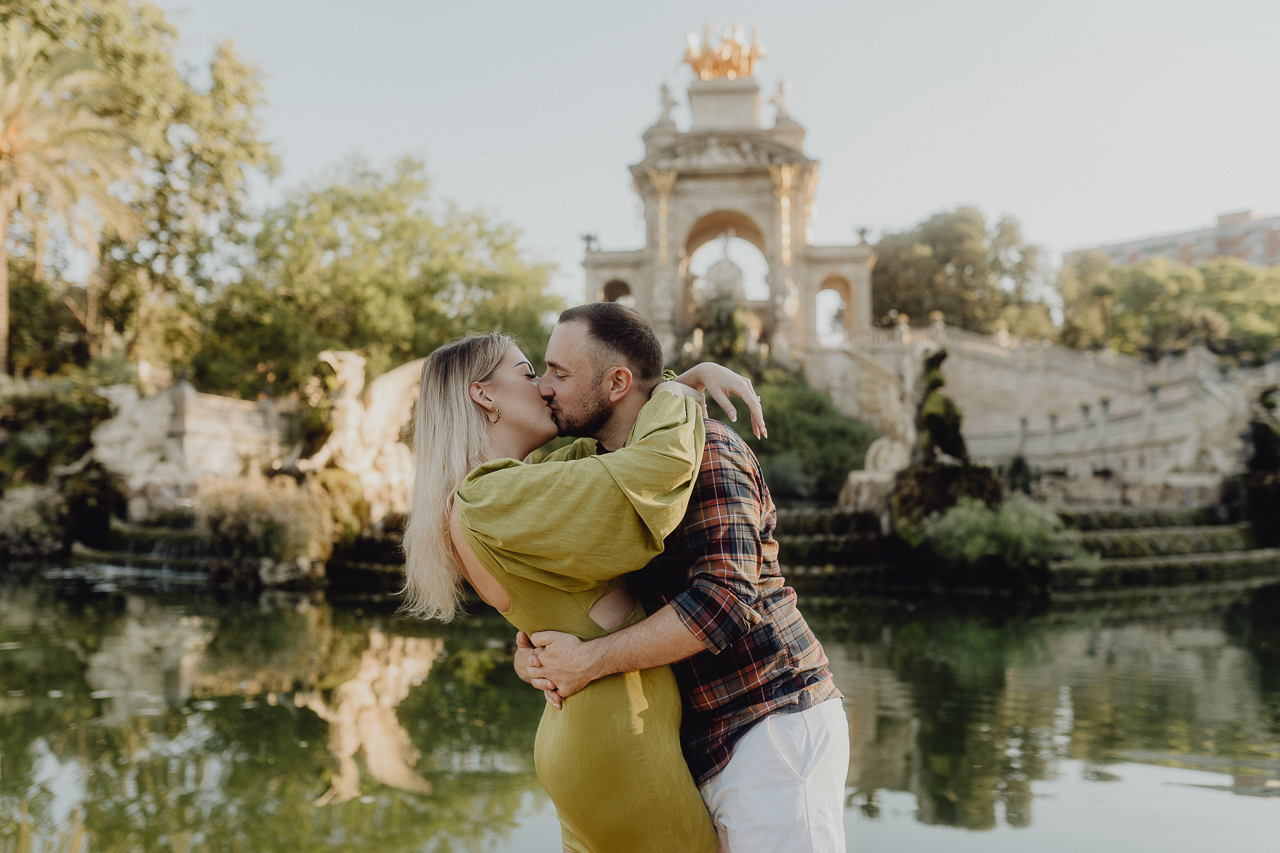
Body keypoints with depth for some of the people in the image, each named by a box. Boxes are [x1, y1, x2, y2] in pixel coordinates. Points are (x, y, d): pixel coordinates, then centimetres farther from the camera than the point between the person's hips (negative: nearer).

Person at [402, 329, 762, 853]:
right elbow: (663, 464, -25)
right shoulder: (490, 499, -18)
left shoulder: (517, 490, 12)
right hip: (614, 735, -10)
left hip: (580, 727, 10)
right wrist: (677, 390, -3)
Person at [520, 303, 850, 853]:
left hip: (774, 729, -9)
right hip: (705, 747, 9)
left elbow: (725, 600, -26)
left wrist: (589, 660, -22)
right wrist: (528, 652, -5)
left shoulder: (704, 451, -14)